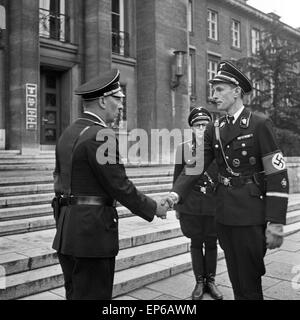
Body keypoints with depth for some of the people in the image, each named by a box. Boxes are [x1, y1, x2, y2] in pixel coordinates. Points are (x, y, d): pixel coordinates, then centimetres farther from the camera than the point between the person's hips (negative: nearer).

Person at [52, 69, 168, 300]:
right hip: (93, 231, -9)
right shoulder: (101, 135, -17)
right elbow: (120, 185, -16)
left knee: (75, 294, 19)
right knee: (94, 294, 2)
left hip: (67, 230, 10)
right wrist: (153, 207, -3)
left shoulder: (68, 133, 11)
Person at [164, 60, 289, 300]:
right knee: (236, 280, 17)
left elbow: (278, 175, -12)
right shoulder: (214, 130, 8)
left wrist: (276, 222, -17)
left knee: (249, 283, 3)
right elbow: (196, 165, 2)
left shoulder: (260, 124, -8)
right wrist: (177, 193, -16)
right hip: (224, 215, 5)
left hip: (251, 216, -5)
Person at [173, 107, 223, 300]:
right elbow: (177, 178, 6)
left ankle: (211, 281, 26)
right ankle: (199, 282, 24)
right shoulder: (183, 148, 2)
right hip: (191, 206, 0)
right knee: (196, 243, 9)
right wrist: (176, 205, 7)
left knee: (211, 243, 9)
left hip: (214, 205, 0)